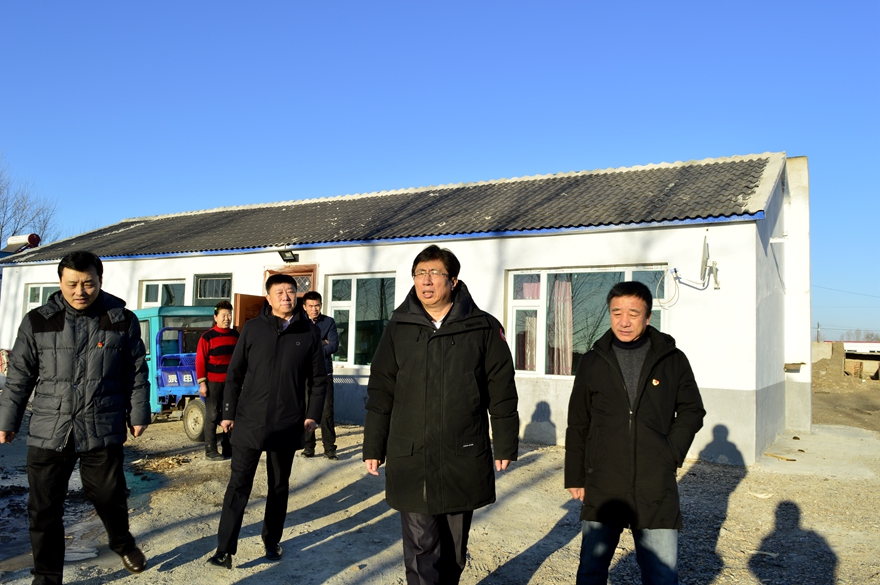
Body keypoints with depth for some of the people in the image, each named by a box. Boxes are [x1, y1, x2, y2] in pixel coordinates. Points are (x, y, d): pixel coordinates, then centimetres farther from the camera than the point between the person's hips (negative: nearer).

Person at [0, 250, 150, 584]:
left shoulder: (123, 321, -2)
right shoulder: (37, 322, 0)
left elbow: (137, 373, 4)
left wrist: (138, 414, 4)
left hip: (103, 431, -1)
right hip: (48, 432, 1)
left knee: (109, 497, 12)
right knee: (43, 509, 8)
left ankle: (122, 544, 42)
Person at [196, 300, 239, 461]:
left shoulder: (235, 335, 8)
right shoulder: (207, 337, -8)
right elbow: (200, 361, -9)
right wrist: (202, 383, -13)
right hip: (213, 382, -5)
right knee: (212, 416, 1)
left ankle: (228, 448, 18)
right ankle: (210, 450, 7)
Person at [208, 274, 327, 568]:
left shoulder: (310, 332, 1)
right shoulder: (252, 329, 0)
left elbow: (317, 378, 5)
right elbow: (234, 374, 3)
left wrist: (312, 414, -1)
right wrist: (229, 413, 1)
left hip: (288, 425, 1)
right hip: (249, 422, -1)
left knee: (279, 486, 14)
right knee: (238, 486, 2)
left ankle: (272, 540, 30)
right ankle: (225, 549, 10)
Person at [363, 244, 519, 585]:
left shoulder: (484, 328, -1)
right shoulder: (399, 328, 3)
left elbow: (502, 393, 2)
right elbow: (380, 393, 7)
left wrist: (505, 446, 3)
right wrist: (373, 448, 7)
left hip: (464, 459, 0)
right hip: (410, 460, 0)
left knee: (453, 549, 16)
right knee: (420, 549, 1)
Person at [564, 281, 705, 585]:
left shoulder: (673, 360, 2)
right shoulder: (592, 363, 3)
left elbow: (692, 411, 8)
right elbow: (577, 426, 7)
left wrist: (671, 453, -5)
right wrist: (575, 477, 7)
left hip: (657, 491, -1)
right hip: (602, 490, 1)